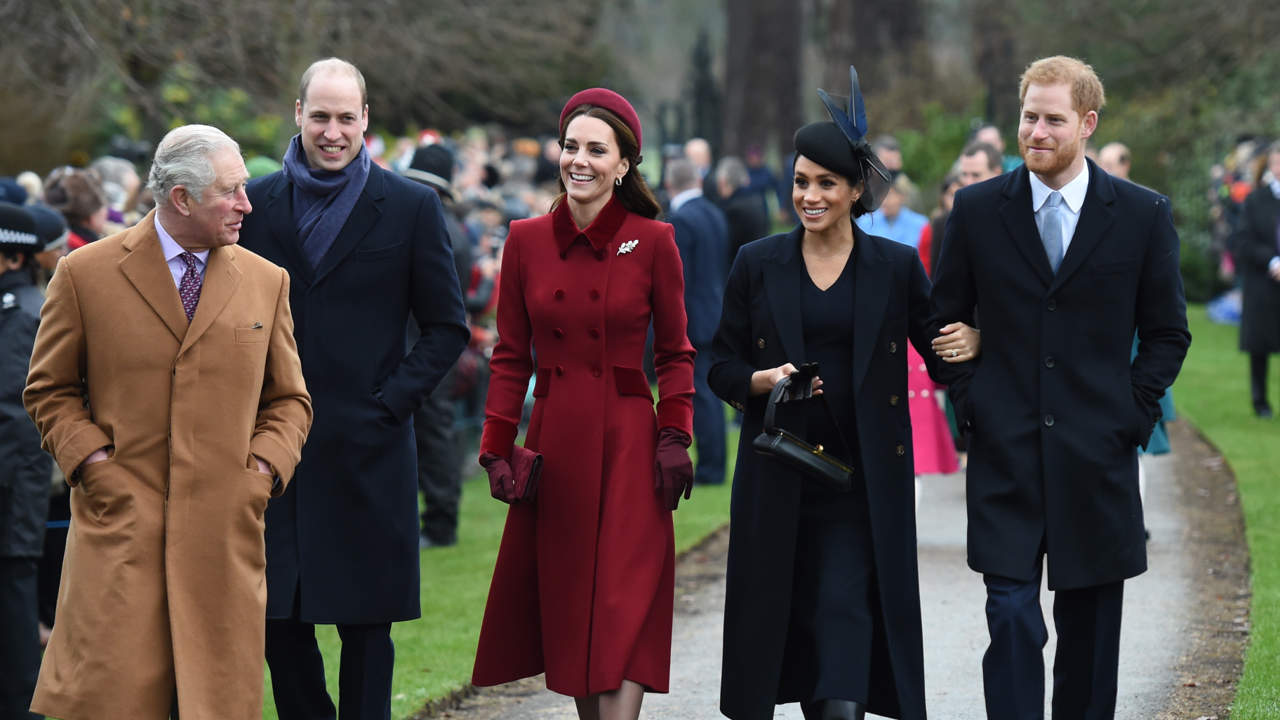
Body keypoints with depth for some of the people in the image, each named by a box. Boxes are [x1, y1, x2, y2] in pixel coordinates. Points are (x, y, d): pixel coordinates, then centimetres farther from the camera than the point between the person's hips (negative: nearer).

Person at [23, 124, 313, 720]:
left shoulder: (266, 282, 12)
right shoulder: (86, 274, 3)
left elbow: (289, 400, 18)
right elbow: (49, 390, 9)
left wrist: (263, 469, 1)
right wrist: (92, 462, -5)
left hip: (226, 533, 2)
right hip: (120, 525, -2)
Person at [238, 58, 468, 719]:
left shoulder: (411, 207, 0)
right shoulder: (256, 204, 7)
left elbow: (447, 328, 3)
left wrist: (389, 402, -7)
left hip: (366, 448, -2)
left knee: (366, 627, 2)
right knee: (277, 620, 5)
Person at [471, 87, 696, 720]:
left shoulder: (653, 242, -2)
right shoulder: (527, 240, 5)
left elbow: (674, 353, 5)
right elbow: (511, 355, 9)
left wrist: (673, 438, -5)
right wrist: (497, 448, 2)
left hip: (627, 445, -3)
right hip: (552, 442, 3)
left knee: (623, 609, -9)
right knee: (562, 602, 7)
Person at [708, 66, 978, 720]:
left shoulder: (896, 267, 2)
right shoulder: (758, 265, 4)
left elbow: (939, 352, 7)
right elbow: (721, 365, 7)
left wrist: (970, 343, -16)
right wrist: (765, 380, -14)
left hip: (864, 477, -2)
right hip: (778, 477, 2)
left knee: (847, 614, -12)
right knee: (790, 616, 6)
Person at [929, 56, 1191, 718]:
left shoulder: (1142, 215, 2)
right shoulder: (977, 210, 3)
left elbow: (1167, 332, 8)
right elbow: (945, 317, 11)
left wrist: (1132, 416, -1)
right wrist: (970, 403, 1)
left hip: (1097, 460, 1)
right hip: (1005, 456, 0)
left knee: (1090, 627, 8)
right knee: (1011, 618, -8)